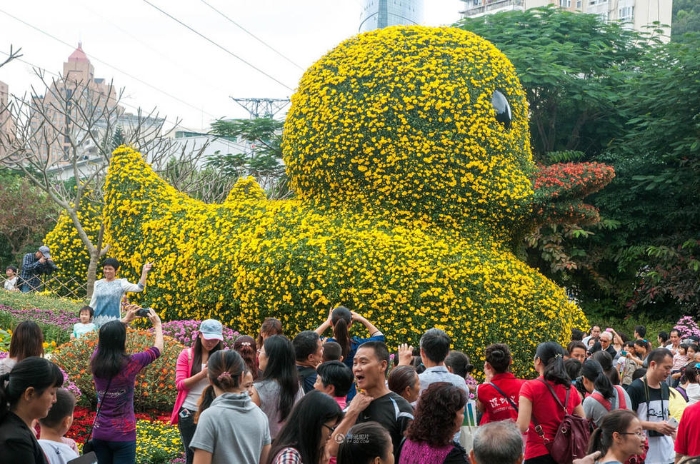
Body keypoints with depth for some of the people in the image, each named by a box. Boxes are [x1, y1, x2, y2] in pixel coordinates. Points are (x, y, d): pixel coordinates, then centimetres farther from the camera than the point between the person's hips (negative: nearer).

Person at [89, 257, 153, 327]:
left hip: (113, 321, -3)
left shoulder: (121, 283, 1)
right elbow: (93, 303, 16)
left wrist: (144, 272, -21)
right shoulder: (98, 284, 11)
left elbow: (139, 288, -12)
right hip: (98, 320, 3)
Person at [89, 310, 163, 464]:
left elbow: (107, 338, 20)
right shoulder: (129, 363, -17)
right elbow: (158, 349, 0)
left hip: (99, 432, 5)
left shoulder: (95, 360, -3)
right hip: (123, 433, -5)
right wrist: (158, 324, 15)